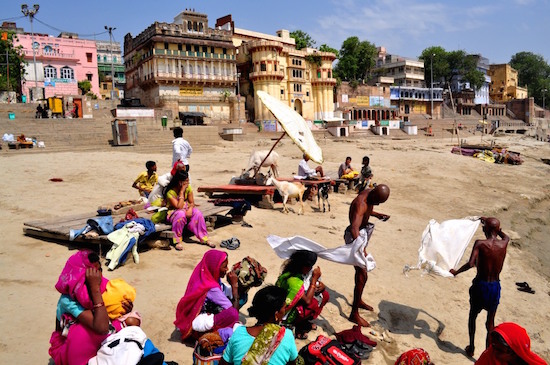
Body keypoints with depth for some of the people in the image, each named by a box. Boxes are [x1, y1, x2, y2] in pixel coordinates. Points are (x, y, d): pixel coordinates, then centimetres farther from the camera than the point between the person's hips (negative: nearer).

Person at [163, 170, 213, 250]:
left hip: (186, 209, 5)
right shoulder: (170, 192, -21)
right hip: (173, 212, -5)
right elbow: (179, 206, -28)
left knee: (197, 213, -23)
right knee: (181, 214, -38)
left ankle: (204, 238, -13)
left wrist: (190, 209, -26)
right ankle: (178, 241, -25)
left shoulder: (188, 188, -4)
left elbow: (192, 202, -3)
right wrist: (182, 192, -28)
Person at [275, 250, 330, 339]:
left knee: (325, 295, -1)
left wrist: (321, 286, -20)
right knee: (314, 302, -30)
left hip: (298, 305, 9)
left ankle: (304, 322, 7)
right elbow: (307, 301, -35)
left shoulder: (304, 271, -7)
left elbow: (319, 285, 5)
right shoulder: (292, 280, -32)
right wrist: (314, 279, -31)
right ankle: (298, 326, -5)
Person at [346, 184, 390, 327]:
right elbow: (354, 228, -47)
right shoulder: (361, 204, -33)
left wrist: (377, 214, 2)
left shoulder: (370, 194, -5)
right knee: (362, 274, -10)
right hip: (356, 236, -10)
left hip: (363, 232, 10)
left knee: (362, 270, 23)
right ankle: (354, 314, 0)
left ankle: (358, 300, 43)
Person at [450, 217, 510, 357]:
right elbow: (506, 236, 21)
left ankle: (471, 348, 31)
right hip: (495, 286, 2)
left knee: (472, 315, 20)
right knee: (490, 321, 15)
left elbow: (471, 264, -27)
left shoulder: (480, 243, -17)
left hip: (480, 285, -2)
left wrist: (456, 272, -11)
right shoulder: (504, 244, -6)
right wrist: (489, 222, 27)